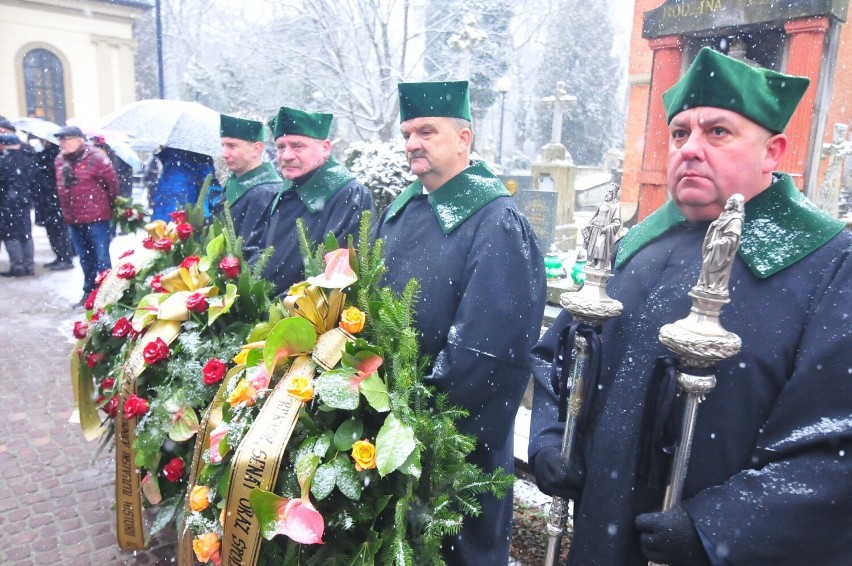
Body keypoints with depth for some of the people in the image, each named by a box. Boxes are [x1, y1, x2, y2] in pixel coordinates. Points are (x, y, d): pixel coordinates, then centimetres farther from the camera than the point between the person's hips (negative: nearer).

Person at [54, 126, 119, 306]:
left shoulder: (96, 158, -12)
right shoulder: (60, 160, 8)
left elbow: (112, 184, -6)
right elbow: (61, 188, 18)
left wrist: (107, 206, 5)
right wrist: (67, 211, 18)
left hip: (96, 218, -6)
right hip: (73, 219, 7)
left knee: (101, 258, -2)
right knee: (85, 259, 17)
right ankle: (89, 292, 29)